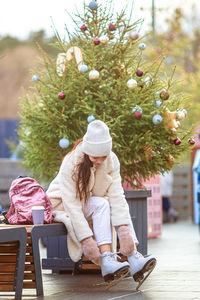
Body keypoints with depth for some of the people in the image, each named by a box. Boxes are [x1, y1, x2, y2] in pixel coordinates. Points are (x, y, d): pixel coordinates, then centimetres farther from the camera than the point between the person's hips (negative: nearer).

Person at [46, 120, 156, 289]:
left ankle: (134, 258, -36)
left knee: (121, 209, -23)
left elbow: (116, 196, -23)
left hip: (90, 205, 5)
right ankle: (106, 261, -44)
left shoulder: (112, 161, -14)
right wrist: (87, 239, -40)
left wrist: (124, 229, -36)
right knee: (101, 204, -31)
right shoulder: (71, 163, -28)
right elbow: (72, 205, -32)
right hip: (63, 206, -5)